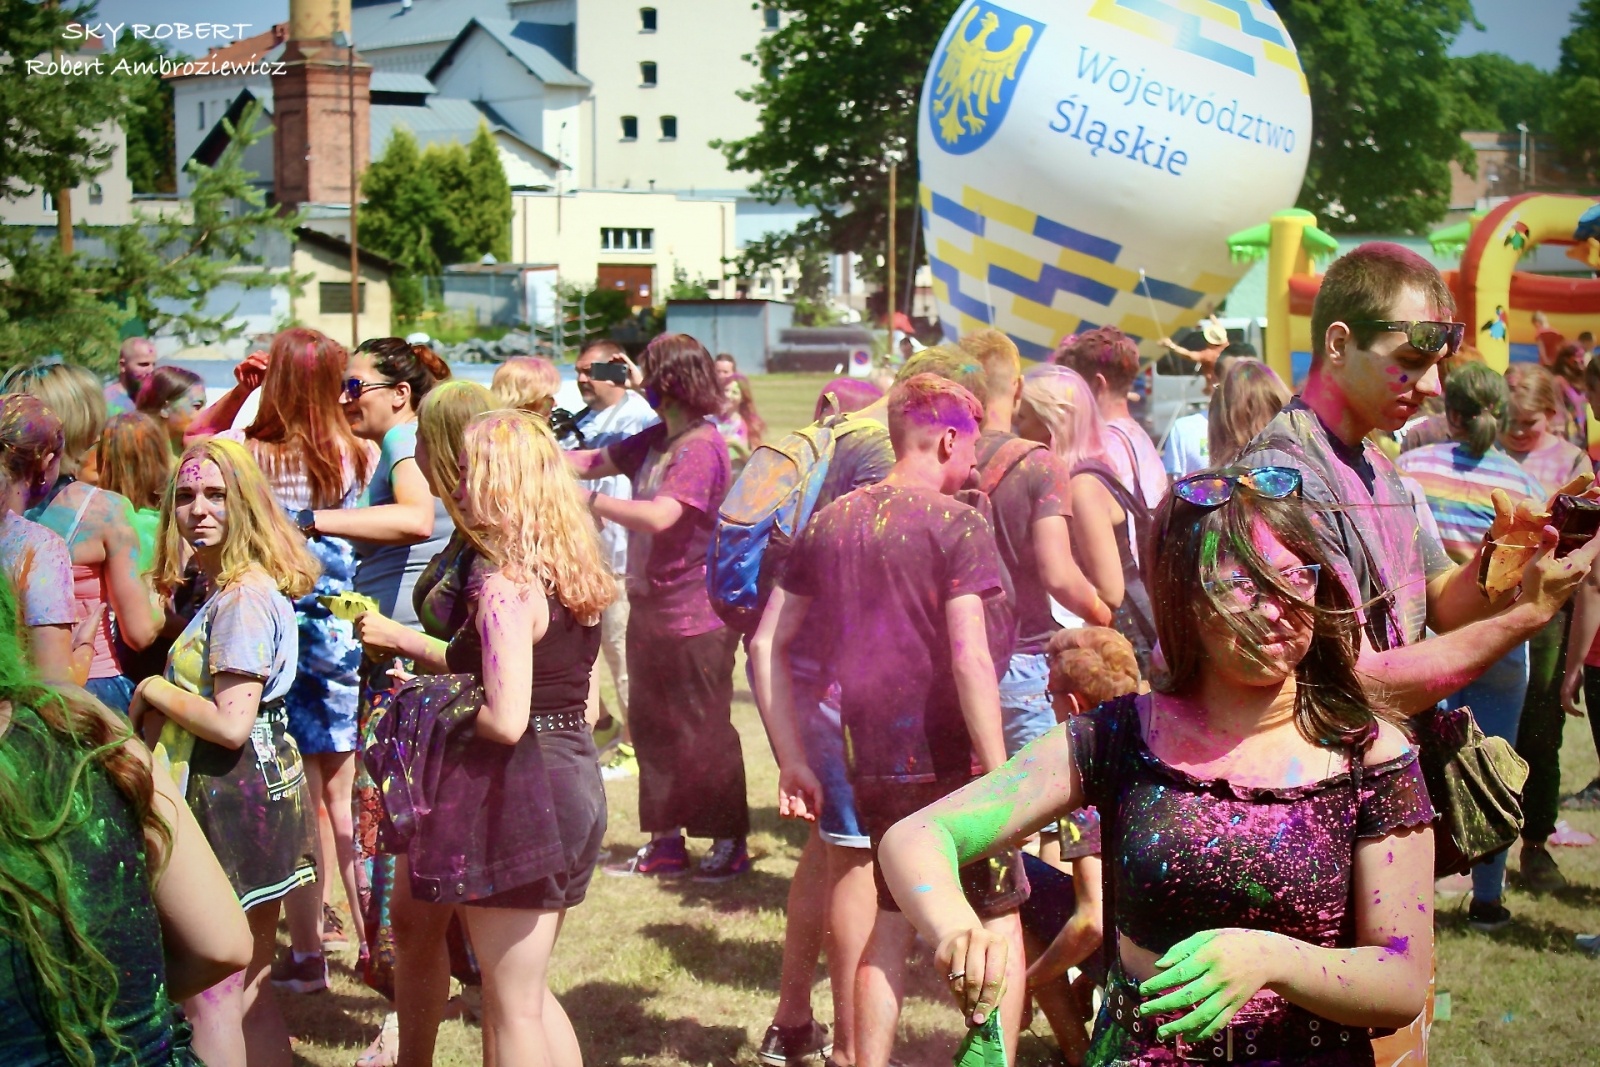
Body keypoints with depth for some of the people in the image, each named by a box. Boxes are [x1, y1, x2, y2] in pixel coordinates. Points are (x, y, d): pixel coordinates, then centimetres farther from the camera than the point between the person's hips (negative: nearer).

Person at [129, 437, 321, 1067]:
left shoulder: (241, 599, -17)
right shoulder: (228, 589, 14)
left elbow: (231, 724, -24)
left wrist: (154, 691, -10)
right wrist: (158, 717, 9)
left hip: (231, 798, -10)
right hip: (262, 786, 10)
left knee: (210, 999, -4)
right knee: (249, 997, 16)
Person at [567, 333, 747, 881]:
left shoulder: (701, 446, -19)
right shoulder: (654, 440, 9)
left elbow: (660, 515, -30)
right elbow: (592, 461, 14)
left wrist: (587, 499, -27)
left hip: (697, 618, -9)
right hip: (650, 608, 9)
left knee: (704, 733, 1)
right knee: (651, 728, 13)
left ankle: (730, 842, 14)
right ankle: (666, 842, 22)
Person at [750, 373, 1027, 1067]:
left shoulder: (831, 523, 8)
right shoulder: (956, 524, -10)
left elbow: (767, 645, 9)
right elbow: (970, 659, -19)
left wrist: (791, 761, 11)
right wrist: (999, 777, -17)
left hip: (871, 767, 6)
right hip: (948, 763, -5)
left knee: (889, 925, 17)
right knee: (999, 919, 8)